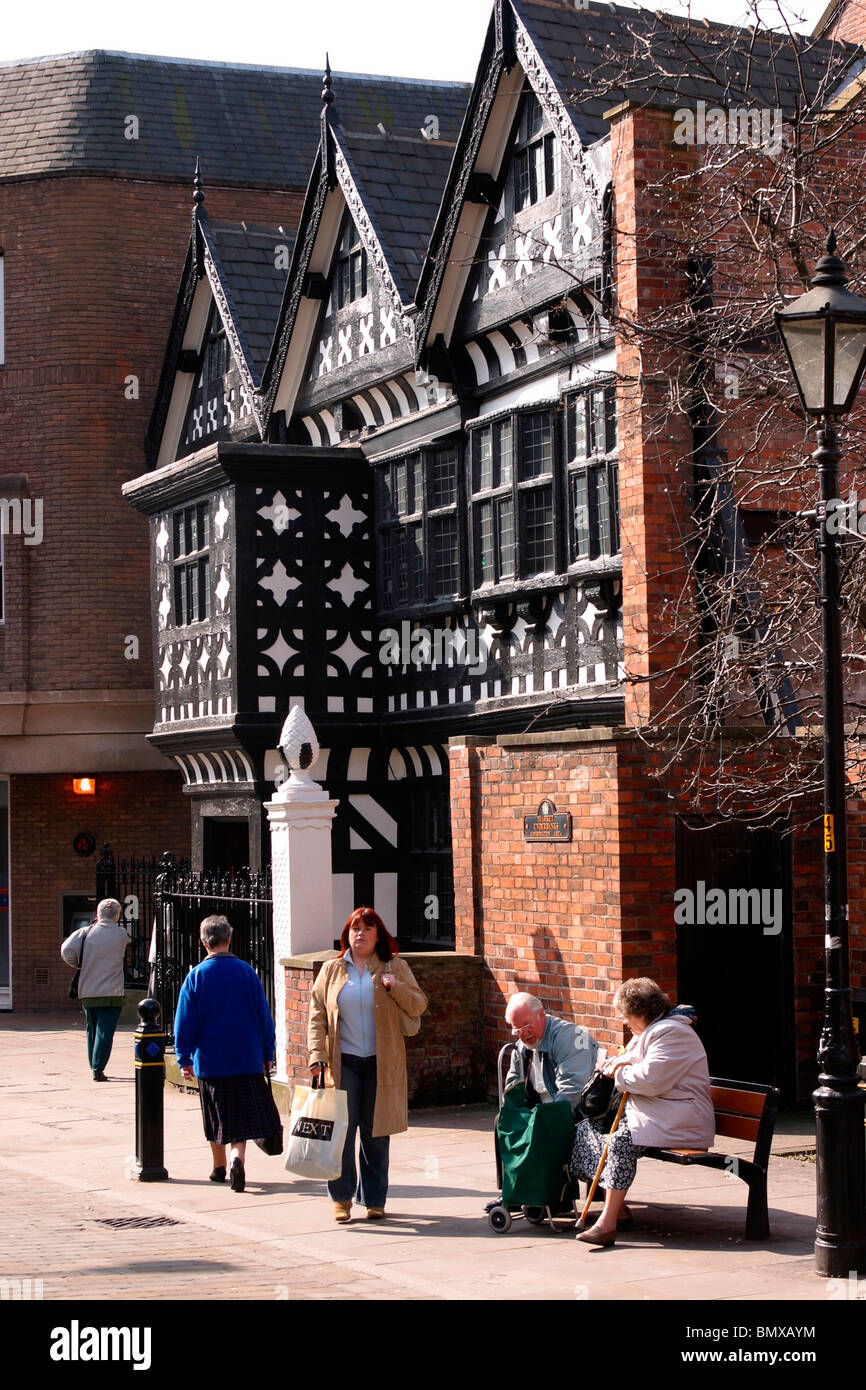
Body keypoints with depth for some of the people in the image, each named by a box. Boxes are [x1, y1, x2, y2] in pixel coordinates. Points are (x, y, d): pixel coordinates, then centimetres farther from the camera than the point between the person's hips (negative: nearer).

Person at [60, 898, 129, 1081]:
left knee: (92, 1030, 16)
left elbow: (67, 949, -12)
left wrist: (77, 965, 5)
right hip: (112, 993, -2)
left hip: (87, 992, 2)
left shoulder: (87, 932, -2)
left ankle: (94, 1066, 24)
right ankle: (98, 1069, -10)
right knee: (105, 1031, -2)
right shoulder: (121, 934, -3)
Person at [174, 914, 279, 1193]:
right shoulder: (246, 971, -3)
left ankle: (219, 1167, 26)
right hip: (246, 1060, 0)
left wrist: (184, 1059, 5)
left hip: (210, 1061, 0)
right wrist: (268, 1053, 11)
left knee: (217, 1117, 14)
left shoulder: (197, 976, -5)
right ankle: (237, 1158, -19)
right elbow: (264, 1015, 2)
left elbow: (185, 1022, -3)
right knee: (243, 1116, 3)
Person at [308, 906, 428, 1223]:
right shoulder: (331, 970, 8)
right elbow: (317, 1015, 7)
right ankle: (341, 1197, 10)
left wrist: (395, 987, -13)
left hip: (381, 1063, 0)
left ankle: (374, 1199, 15)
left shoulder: (394, 967, 7)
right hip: (343, 1062, 0)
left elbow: (419, 1005, 5)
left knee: (376, 1133, 4)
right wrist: (317, 1055, -4)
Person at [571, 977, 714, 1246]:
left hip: (678, 1120, -11)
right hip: (648, 1112, 12)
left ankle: (608, 1223, -38)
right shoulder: (650, 1031, 20)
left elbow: (649, 1079, -25)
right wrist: (616, 1063, 10)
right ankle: (614, 1203, -8)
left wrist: (619, 1074, -7)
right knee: (586, 1128, 2)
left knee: (622, 1139, -34)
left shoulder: (672, 1033, -14)